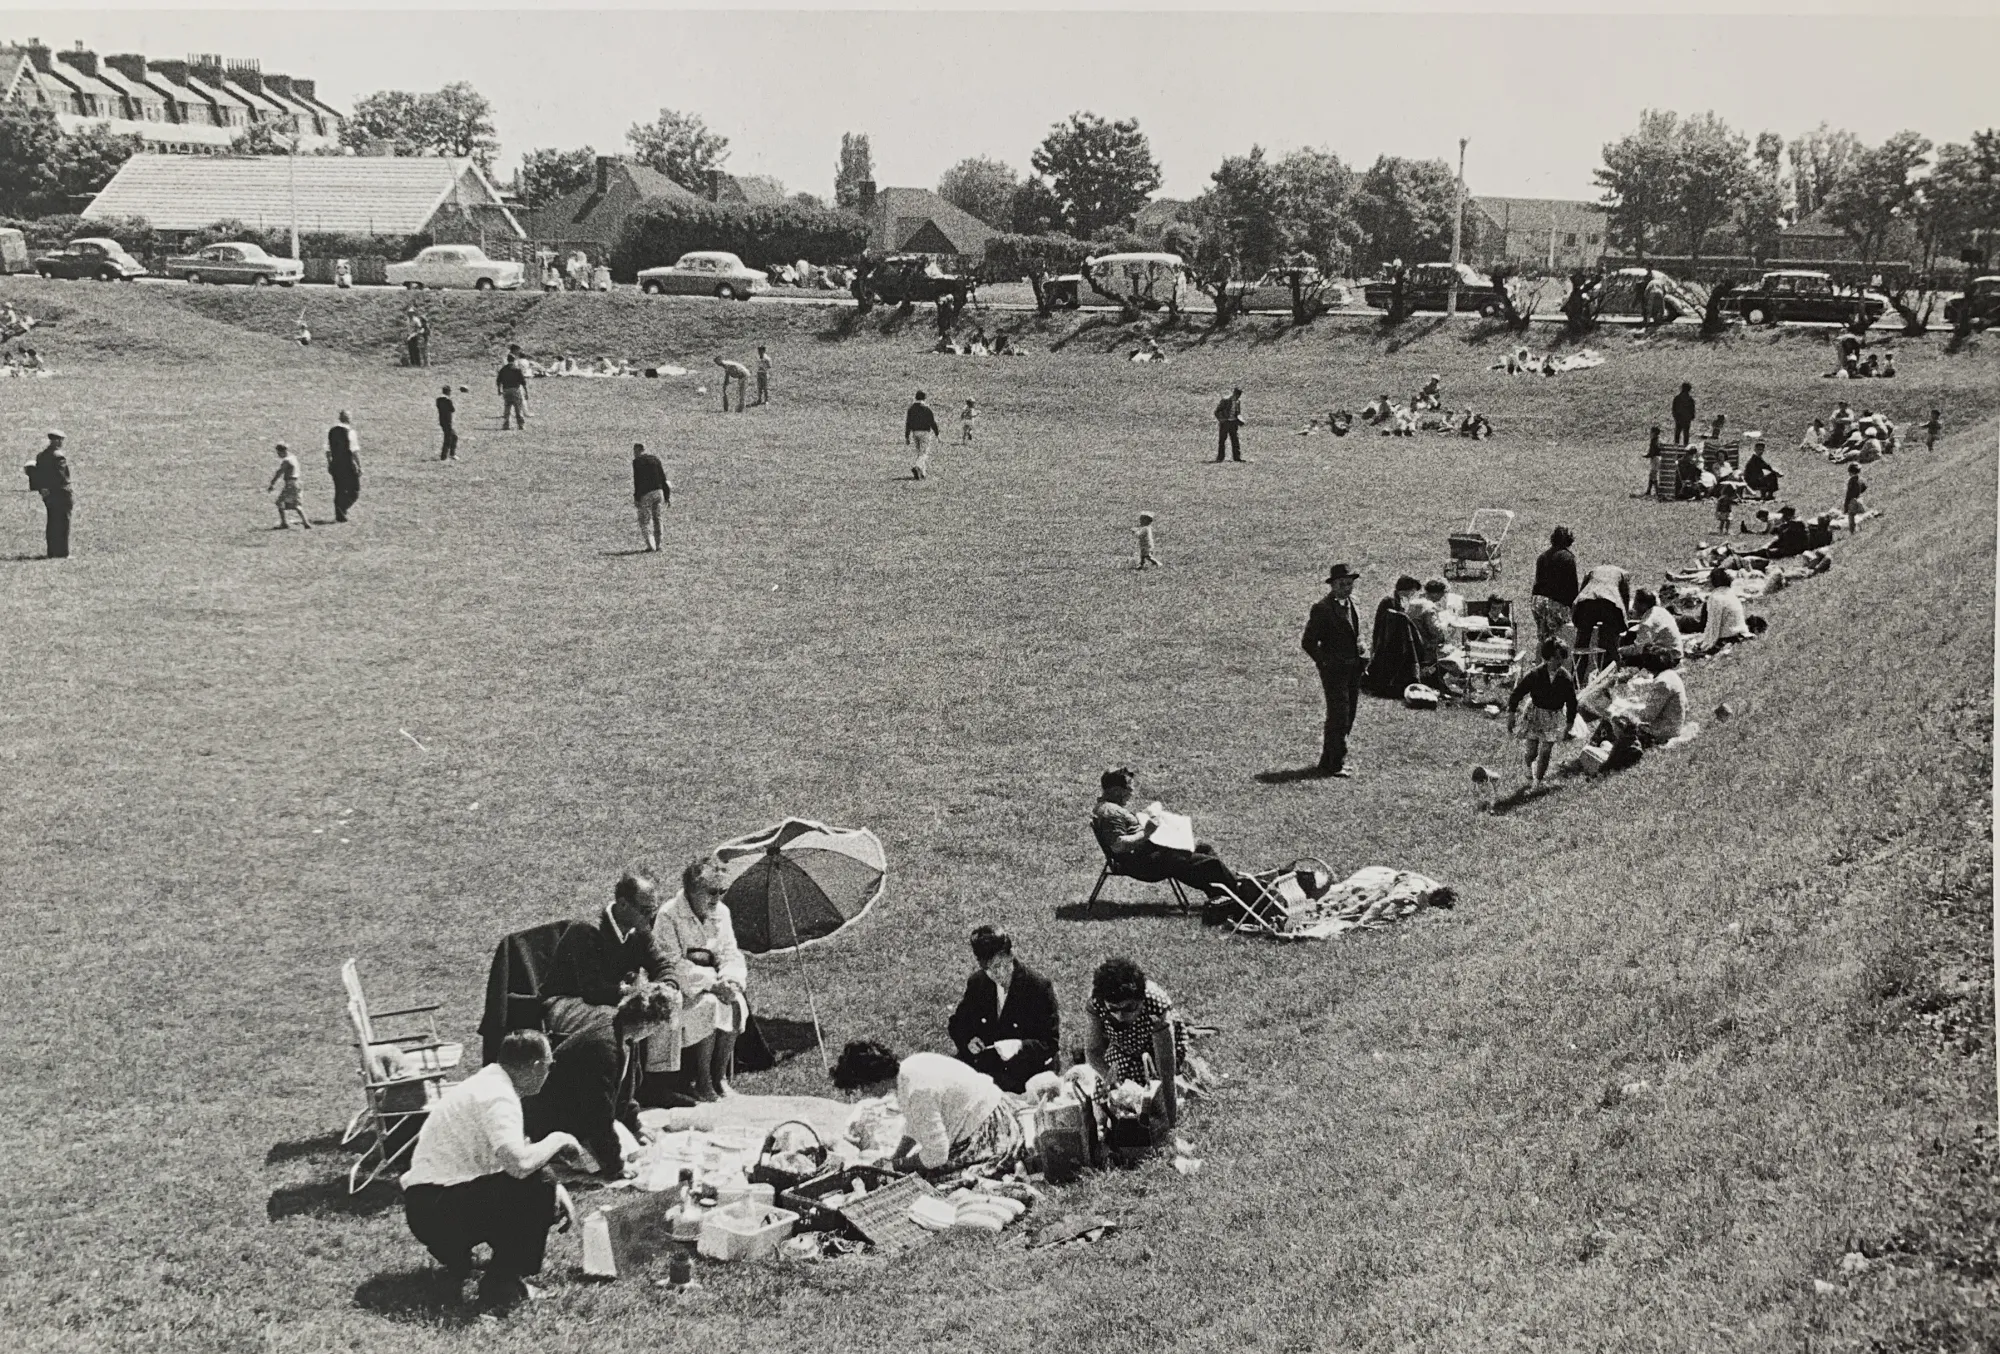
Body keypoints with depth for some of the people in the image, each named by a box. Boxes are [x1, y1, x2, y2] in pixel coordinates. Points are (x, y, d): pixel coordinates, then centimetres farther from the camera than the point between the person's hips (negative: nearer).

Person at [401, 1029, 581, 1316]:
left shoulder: (485, 1083, 13)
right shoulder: (496, 1096, -18)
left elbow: (512, 1157, 25)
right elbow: (519, 1162, -33)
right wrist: (557, 1141, -14)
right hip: (436, 1208, -10)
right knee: (536, 1186, -21)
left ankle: (454, 1255, 17)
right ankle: (501, 1287, -11)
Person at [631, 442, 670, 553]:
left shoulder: (637, 461, -4)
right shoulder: (655, 459, 13)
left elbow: (637, 481, -11)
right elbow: (663, 478, 12)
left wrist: (636, 498, -11)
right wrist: (667, 497, 14)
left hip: (646, 494, -5)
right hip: (658, 491, 5)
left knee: (644, 521, 2)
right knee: (656, 519, 16)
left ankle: (650, 546, -10)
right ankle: (657, 545, 17)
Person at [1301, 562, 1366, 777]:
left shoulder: (1351, 604, 12)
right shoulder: (1322, 608, -12)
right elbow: (1308, 642, -10)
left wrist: (1362, 657, 14)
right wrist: (1324, 663, -11)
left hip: (1354, 669, 8)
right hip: (1334, 670, -8)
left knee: (1346, 719, 12)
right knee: (1338, 717, -10)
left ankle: (1327, 763, 21)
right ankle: (1335, 765, -5)